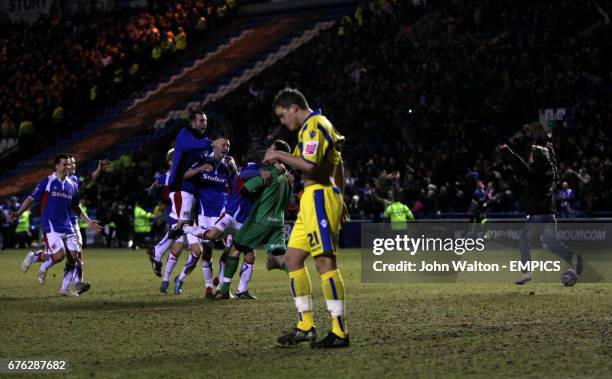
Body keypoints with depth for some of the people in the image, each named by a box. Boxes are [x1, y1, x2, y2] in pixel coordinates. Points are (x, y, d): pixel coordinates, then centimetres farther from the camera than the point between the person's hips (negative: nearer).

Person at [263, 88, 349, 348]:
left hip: (319, 198, -11)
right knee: (293, 257, 10)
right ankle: (305, 326, 11)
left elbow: (310, 165, -23)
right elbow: (338, 164, 28)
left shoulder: (313, 126, -10)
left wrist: (279, 156, -13)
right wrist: (340, 199, 30)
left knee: (325, 261, -11)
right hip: (312, 201, 11)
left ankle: (340, 331, -12)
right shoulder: (321, 124, 22)